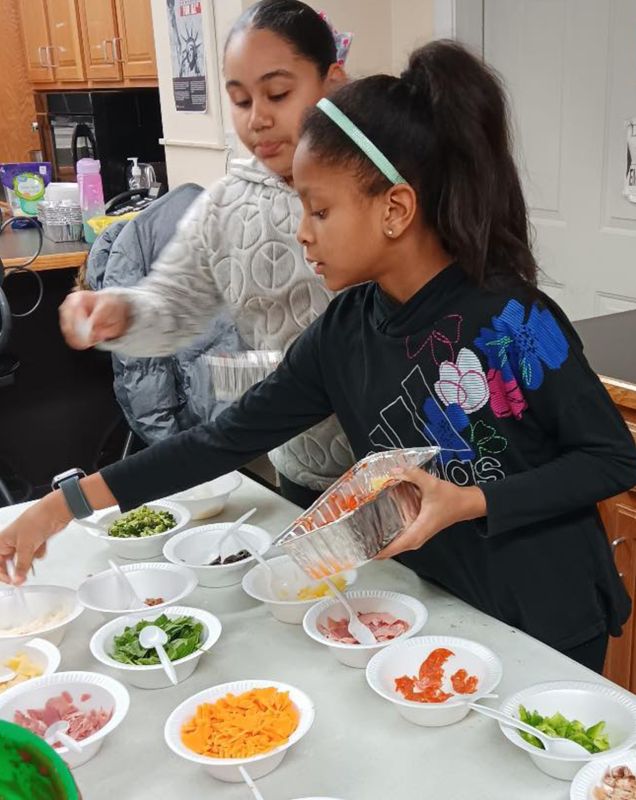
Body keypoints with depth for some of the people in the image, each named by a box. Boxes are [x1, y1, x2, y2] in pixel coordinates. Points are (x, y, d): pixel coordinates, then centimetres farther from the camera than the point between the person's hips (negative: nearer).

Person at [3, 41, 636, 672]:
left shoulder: (512, 319, -22)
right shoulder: (344, 330, -6)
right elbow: (231, 438, -4)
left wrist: (468, 502, -25)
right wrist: (69, 501, -7)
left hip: (549, 625, -4)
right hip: (435, 610, 5)